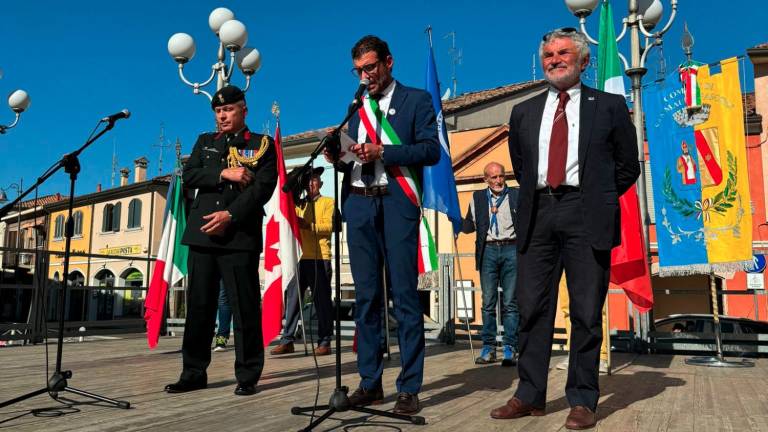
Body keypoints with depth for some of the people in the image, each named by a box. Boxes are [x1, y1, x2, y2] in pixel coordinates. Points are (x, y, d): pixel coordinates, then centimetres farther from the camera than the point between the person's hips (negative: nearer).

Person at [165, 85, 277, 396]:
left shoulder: (262, 145, 7)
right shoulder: (205, 142, 20)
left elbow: (263, 186, -6)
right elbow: (189, 175, 6)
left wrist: (230, 215, -16)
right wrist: (223, 174, -10)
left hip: (240, 236, -4)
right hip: (203, 235, 4)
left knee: (245, 307, -2)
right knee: (198, 306, 6)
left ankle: (247, 375, 8)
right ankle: (194, 372, 16)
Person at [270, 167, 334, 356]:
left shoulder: (328, 202, 8)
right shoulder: (299, 204, 23)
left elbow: (329, 226, -7)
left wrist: (309, 226, -22)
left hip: (320, 258, -4)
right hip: (299, 257, 4)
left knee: (321, 300, -1)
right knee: (292, 298, 1)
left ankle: (324, 342, 5)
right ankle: (287, 340, 7)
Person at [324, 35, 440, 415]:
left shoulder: (416, 100, 8)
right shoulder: (356, 107, 22)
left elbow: (431, 150, -4)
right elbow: (354, 158, 20)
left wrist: (381, 152, -13)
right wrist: (340, 156, -2)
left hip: (396, 202, -5)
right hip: (359, 203, 5)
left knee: (404, 295, -5)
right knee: (365, 296, 6)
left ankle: (409, 388, 3)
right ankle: (370, 383, 14)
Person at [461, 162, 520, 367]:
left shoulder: (516, 195, 9)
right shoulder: (477, 198, 13)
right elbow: (470, 226, 14)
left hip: (511, 250, -1)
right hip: (488, 251, 1)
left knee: (510, 302, 0)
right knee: (488, 302, 2)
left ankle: (510, 349, 5)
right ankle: (488, 348, 10)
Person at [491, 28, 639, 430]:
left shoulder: (610, 106, 9)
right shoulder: (523, 112, 16)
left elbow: (628, 165, 11)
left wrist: (599, 199, 7)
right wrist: (536, 196, 14)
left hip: (586, 216, -2)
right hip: (537, 215, 3)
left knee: (586, 313, 1)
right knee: (532, 308, 4)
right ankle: (529, 395, 13)